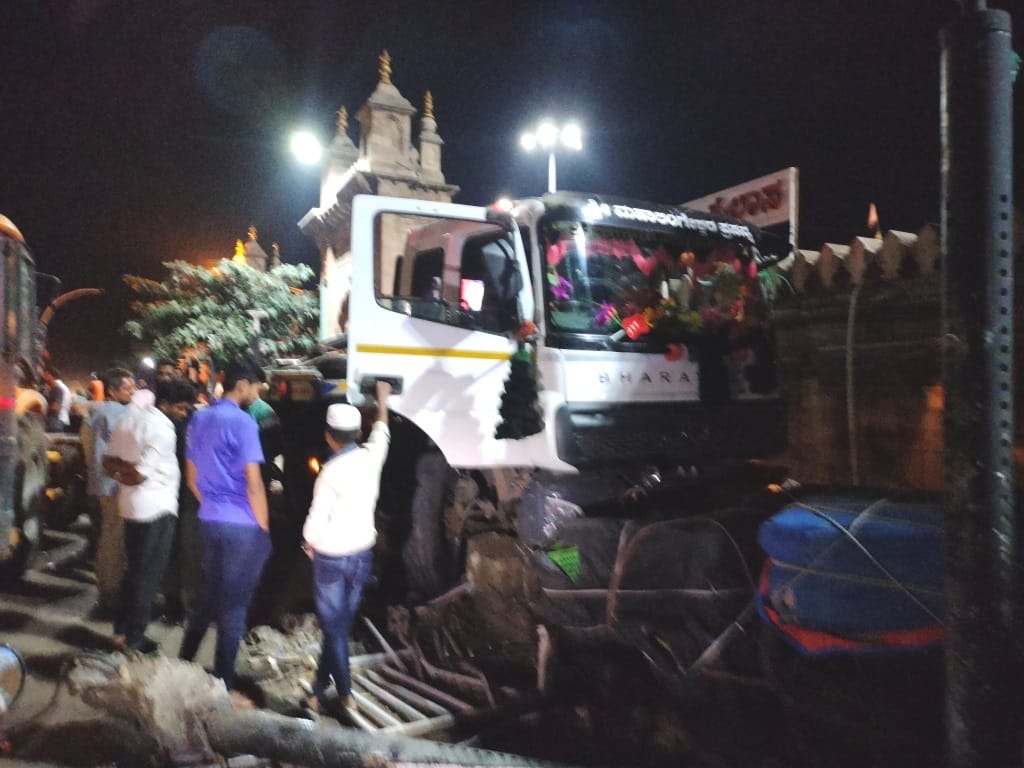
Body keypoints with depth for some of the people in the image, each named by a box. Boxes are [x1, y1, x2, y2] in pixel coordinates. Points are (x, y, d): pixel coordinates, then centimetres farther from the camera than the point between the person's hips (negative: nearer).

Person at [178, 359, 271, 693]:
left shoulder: (198, 420, 8)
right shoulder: (242, 422, -15)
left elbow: (191, 478, 15)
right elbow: (253, 484, -16)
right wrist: (264, 528, -8)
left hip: (208, 523, 7)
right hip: (241, 527, -7)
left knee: (206, 597, 20)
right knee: (233, 605, 3)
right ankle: (222, 683, 11)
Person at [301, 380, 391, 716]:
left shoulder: (330, 473, -20)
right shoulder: (372, 456, -7)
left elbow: (315, 523, -17)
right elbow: (382, 432, 16)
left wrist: (309, 544, 5)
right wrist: (382, 400, 32)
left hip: (331, 557, -5)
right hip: (362, 553, 5)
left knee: (333, 627, 8)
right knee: (341, 623, 15)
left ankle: (344, 692, 16)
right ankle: (320, 688, 27)